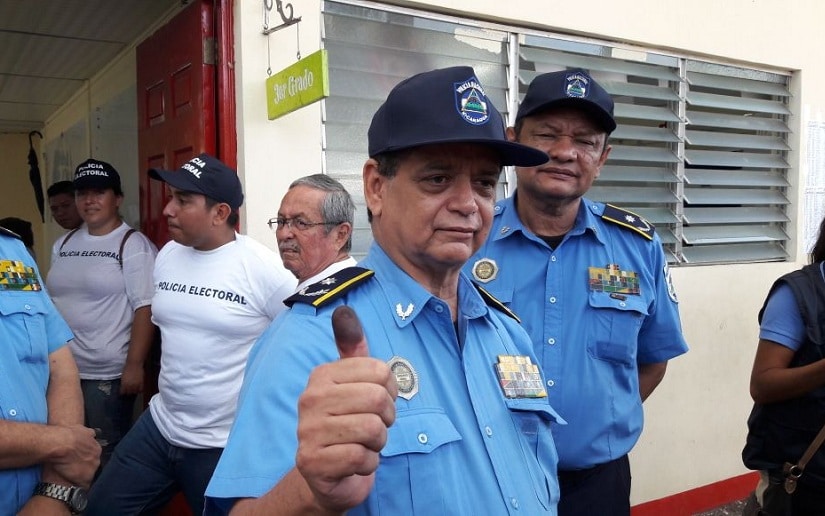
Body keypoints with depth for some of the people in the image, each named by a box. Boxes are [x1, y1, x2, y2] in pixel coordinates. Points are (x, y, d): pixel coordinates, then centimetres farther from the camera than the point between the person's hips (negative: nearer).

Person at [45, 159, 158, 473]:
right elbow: (52, 302, 18)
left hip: (108, 374, -6)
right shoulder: (63, 244, 12)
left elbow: (144, 308, -14)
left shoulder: (134, 245, -9)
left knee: (106, 456, 3)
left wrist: (134, 366, -18)